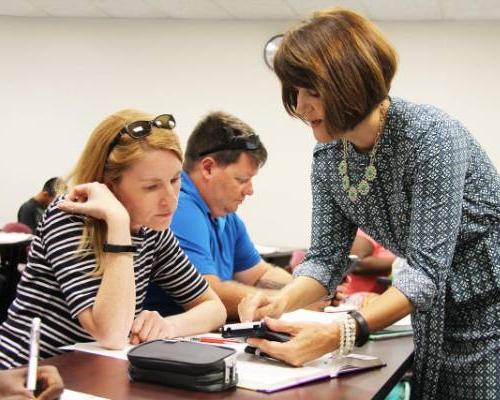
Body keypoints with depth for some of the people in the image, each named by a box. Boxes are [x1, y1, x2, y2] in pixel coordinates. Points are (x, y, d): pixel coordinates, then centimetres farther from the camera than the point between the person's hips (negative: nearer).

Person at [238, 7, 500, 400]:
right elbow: (326, 257, -3)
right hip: (437, 312, 6)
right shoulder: (328, 158, -4)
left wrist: (341, 333, -42)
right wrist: (281, 300, -24)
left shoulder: (430, 135, -26)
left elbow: (426, 268, -30)